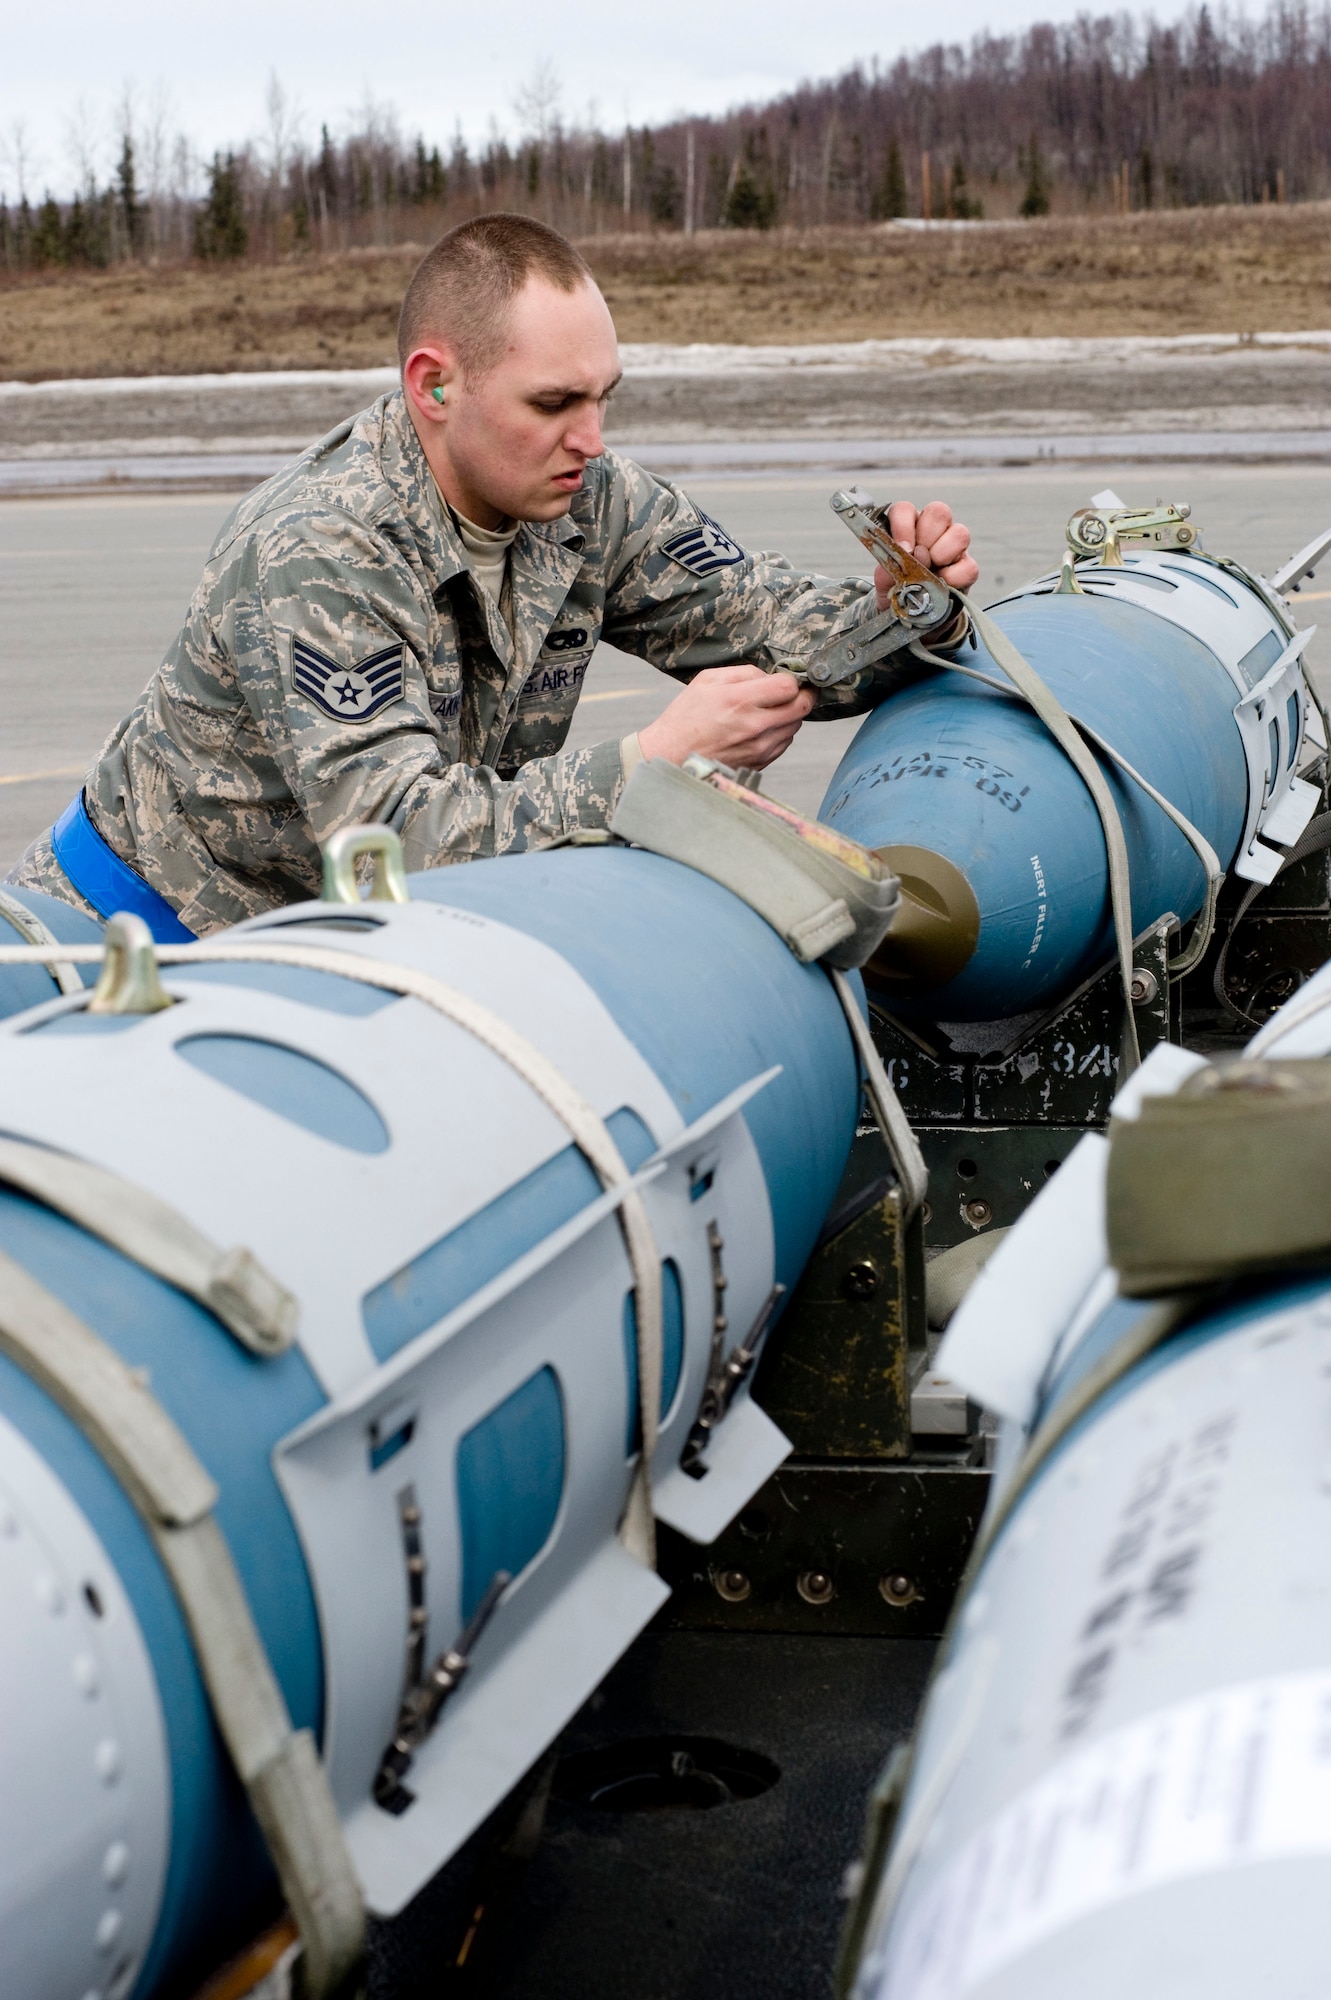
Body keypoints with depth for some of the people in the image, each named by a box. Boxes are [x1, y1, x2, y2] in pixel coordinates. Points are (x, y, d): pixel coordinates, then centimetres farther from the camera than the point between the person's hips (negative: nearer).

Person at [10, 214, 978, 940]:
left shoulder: (584, 496, -8)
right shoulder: (314, 560, -31)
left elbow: (758, 620, -1)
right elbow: (399, 833, -38)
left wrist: (894, 609, -23)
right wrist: (650, 762, -42)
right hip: (163, 933, -6)